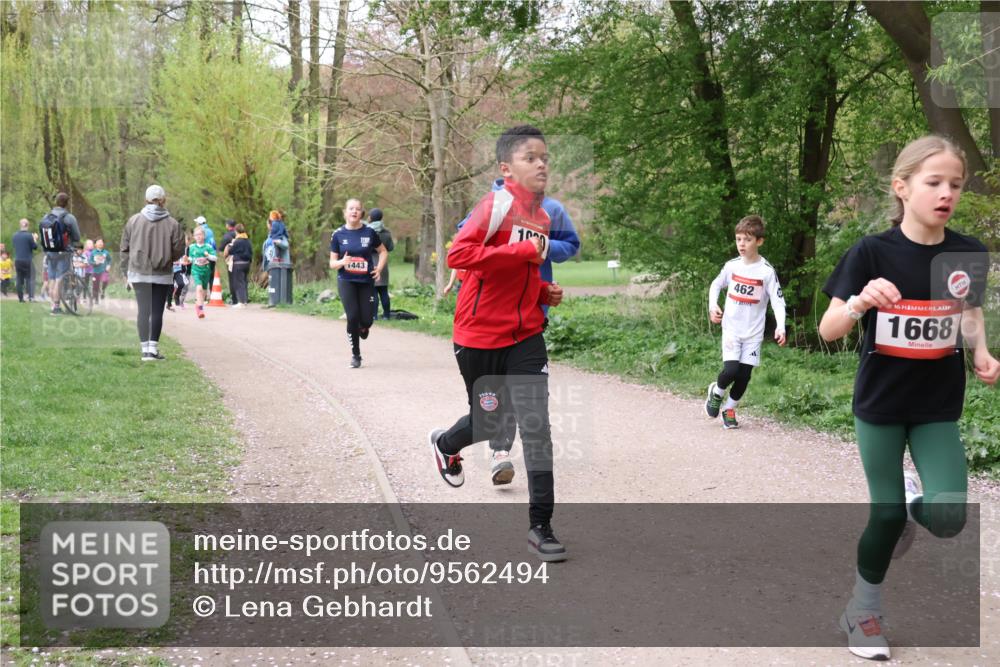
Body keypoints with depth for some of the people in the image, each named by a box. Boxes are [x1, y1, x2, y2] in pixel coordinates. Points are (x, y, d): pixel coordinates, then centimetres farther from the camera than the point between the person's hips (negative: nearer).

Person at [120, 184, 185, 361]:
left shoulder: (134, 220, 1)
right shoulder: (172, 224, -6)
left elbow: (124, 249, 5)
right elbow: (178, 252, -3)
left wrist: (127, 272, 12)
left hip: (138, 273, 1)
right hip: (162, 275, -1)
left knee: (143, 310, 4)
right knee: (157, 311, 5)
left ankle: (145, 349, 1)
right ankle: (153, 349, 4)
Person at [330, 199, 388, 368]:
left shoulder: (369, 232, 0)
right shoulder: (338, 234, 0)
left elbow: (383, 251, 14)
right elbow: (332, 263, 3)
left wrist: (380, 268, -2)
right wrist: (342, 262, -19)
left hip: (366, 281, 1)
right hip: (346, 282, -1)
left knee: (366, 320, -4)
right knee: (353, 317, -11)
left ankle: (363, 327, 36)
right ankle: (355, 356, 7)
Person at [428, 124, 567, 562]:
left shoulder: (542, 217, 9)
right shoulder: (498, 204, -14)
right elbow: (458, 254, -27)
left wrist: (545, 292, 4)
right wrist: (522, 251, -28)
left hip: (525, 336, 5)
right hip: (480, 336, -5)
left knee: (536, 425, -6)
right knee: (489, 421, 12)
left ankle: (540, 526, 1)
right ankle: (445, 443, 48)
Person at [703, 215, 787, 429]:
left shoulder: (767, 271, -10)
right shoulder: (731, 265, -2)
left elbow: (778, 300, -11)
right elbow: (716, 285, 15)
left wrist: (780, 326, -24)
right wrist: (712, 306, -3)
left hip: (753, 333, 0)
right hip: (731, 328, 1)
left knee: (744, 375, 1)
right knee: (731, 369, -16)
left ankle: (730, 408, 24)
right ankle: (717, 391, 16)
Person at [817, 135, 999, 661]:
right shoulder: (872, 253, -14)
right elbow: (827, 331, -14)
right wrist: (861, 302, -34)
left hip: (939, 406, 3)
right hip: (880, 404, -2)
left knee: (948, 519, -10)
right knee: (886, 518, 3)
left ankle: (913, 504, 27)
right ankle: (862, 611, 27)